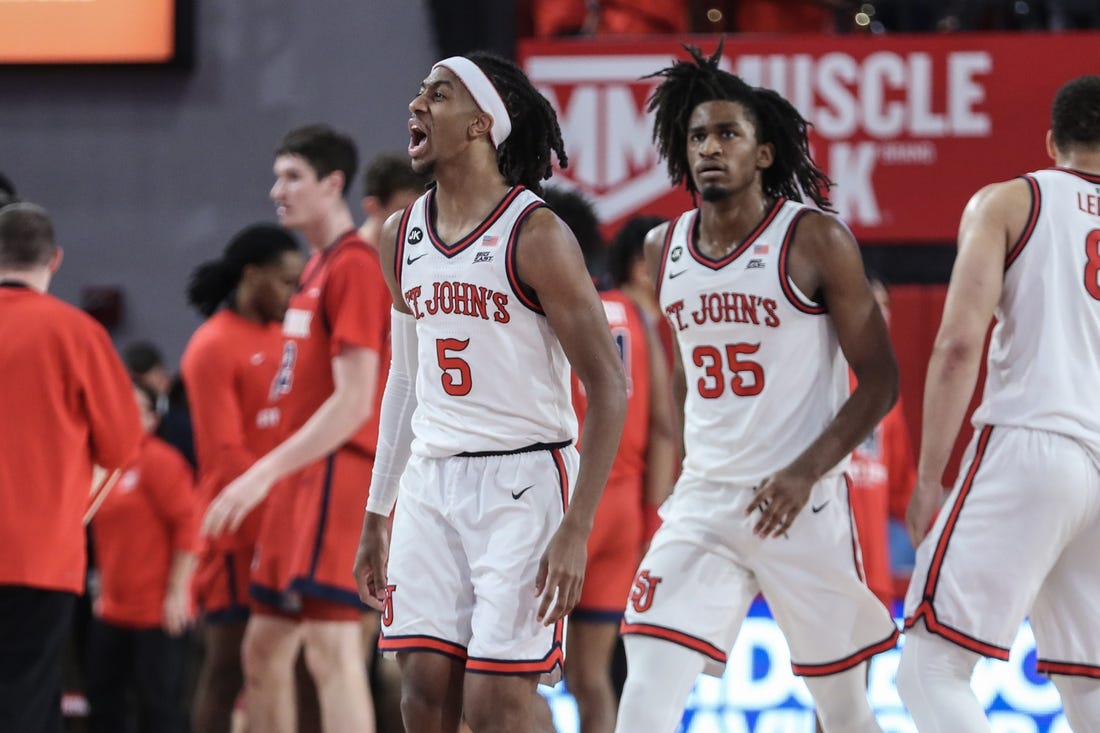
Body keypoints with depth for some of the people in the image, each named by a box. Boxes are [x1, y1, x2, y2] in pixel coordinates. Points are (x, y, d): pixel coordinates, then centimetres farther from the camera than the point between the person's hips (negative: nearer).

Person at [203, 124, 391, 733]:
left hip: (337, 475, -11)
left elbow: (355, 402, -19)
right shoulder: (319, 267, 19)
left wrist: (267, 472, -23)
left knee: (330, 649, -17)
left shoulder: (354, 267, -11)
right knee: (262, 650, 14)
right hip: (306, 479, 11)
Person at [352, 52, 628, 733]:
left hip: (522, 481, -6)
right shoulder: (402, 236, 9)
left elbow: (609, 388, -12)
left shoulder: (535, 236, -11)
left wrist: (576, 531, -18)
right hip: (431, 484, 6)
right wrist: (377, 515, 18)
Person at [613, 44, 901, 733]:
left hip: (803, 503, -4)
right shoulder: (665, 249, 8)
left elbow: (880, 380, -8)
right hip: (702, 501, 4)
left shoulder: (815, 240, -8)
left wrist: (806, 472, -20)